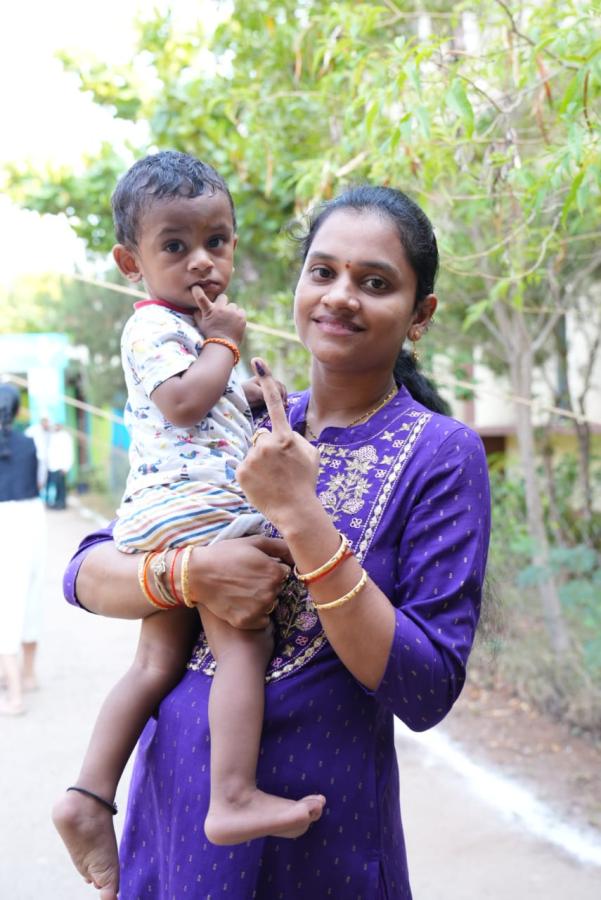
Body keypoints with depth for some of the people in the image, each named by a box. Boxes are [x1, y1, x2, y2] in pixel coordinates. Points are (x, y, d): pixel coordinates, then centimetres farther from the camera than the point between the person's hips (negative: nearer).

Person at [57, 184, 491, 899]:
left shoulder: (441, 453, -10)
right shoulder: (244, 433, 3)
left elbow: (427, 693, -17)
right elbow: (85, 574, -1)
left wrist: (301, 519, -24)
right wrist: (192, 572, -21)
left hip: (317, 826, -3)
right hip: (171, 791, 4)